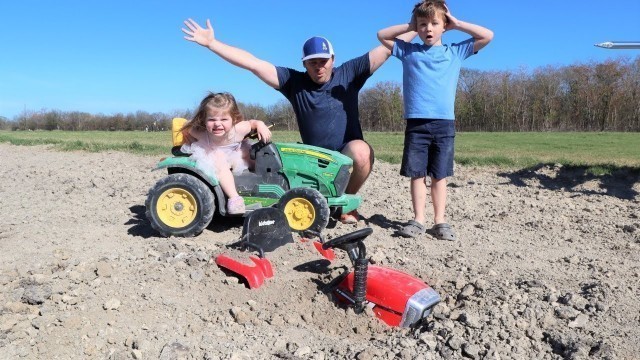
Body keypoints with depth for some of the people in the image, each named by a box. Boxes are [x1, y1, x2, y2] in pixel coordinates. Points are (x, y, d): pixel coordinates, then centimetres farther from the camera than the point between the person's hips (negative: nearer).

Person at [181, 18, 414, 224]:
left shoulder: (348, 74, -2)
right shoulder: (294, 81, -2)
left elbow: (387, 48, -6)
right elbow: (253, 63, -6)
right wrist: (211, 43, -9)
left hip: (348, 148, -1)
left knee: (362, 152, -34)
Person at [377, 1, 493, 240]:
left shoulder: (455, 52, 12)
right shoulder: (408, 51, 13)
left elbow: (487, 36, 12)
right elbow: (382, 35, 19)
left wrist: (456, 24, 12)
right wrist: (409, 27, 13)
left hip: (444, 123, 0)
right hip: (416, 123, 0)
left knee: (440, 176, 4)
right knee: (417, 174, 1)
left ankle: (440, 221, 10)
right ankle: (419, 220, 8)